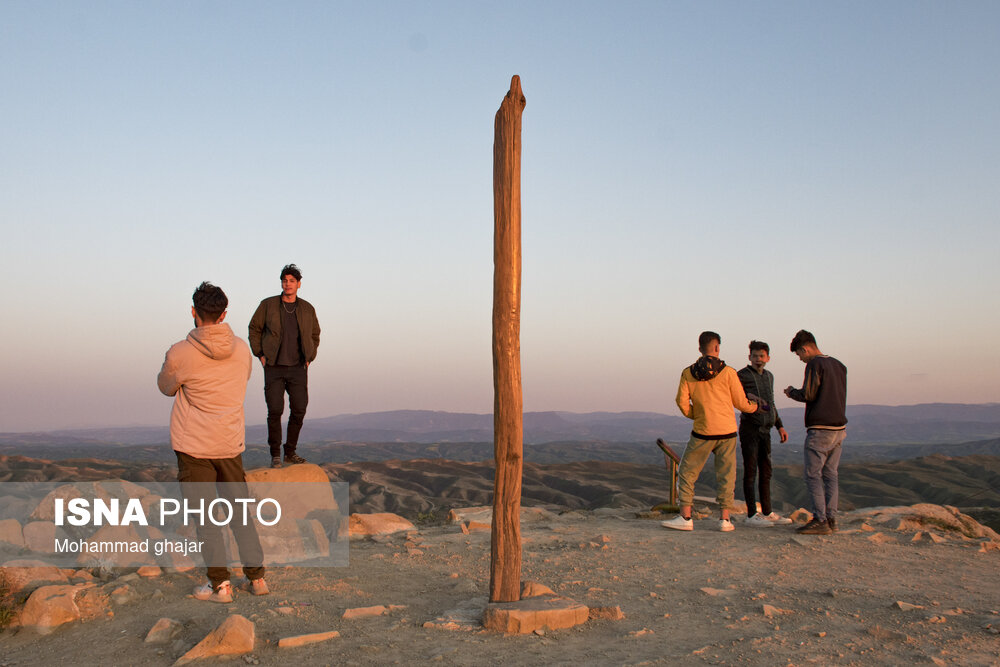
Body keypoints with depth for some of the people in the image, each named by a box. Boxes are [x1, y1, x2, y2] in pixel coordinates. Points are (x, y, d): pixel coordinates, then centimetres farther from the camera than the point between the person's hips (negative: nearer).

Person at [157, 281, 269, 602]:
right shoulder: (241, 350, -1)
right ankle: (257, 578, 18)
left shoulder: (180, 354, -14)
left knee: (205, 516, 4)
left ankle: (220, 584, 5)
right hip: (230, 444, 4)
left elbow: (166, 387, 4)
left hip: (194, 446, -4)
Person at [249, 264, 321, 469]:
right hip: (274, 368, -2)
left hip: (298, 368, 2)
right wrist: (260, 354, 2)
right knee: (275, 410, -7)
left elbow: (315, 335, 19)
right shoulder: (268, 305, 0)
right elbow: (254, 328, 9)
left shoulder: (307, 309, 6)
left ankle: (290, 452, 16)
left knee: (299, 410, 1)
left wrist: (309, 357, 9)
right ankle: (275, 454, 6)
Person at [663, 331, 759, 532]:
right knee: (726, 474, 9)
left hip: (702, 432, 0)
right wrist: (754, 407, 24)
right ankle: (725, 518, 7)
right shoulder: (727, 372, -2)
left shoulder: (688, 373, 1)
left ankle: (685, 517, 2)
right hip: (727, 431, 0)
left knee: (687, 472, 7)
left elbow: (682, 402, -2)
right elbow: (740, 403, 3)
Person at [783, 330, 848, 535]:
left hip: (820, 428, -8)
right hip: (839, 427, 8)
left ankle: (820, 520, -7)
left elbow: (808, 395, -13)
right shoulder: (839, 365, 16)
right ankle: (831, 519, 10)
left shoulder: (814, 364, -9)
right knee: (830, 474, 11)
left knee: (813, 474, -4)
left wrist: (791, 392, 7)